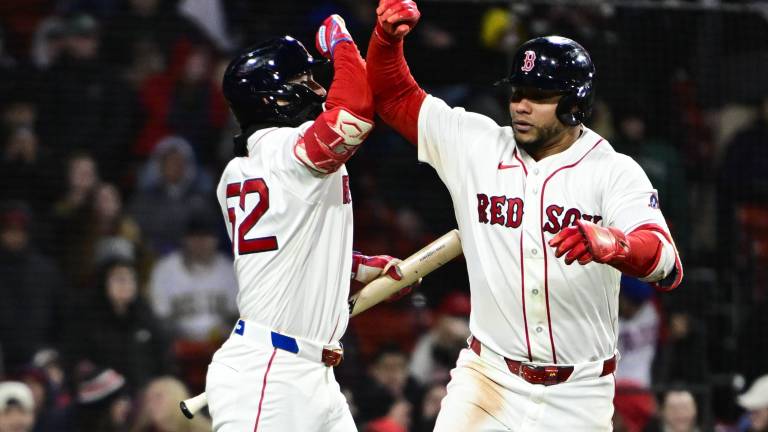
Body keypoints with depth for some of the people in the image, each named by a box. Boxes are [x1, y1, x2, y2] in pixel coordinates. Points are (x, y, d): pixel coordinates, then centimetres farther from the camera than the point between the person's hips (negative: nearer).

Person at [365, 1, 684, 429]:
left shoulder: (615, 173, -8)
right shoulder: (477, 146, 4)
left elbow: (667, 264, -23)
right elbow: (394, 96, 11)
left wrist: (610, 243, -46)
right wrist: (388, 35, -11)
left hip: (577, 394, -2)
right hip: (488, 375, 2)